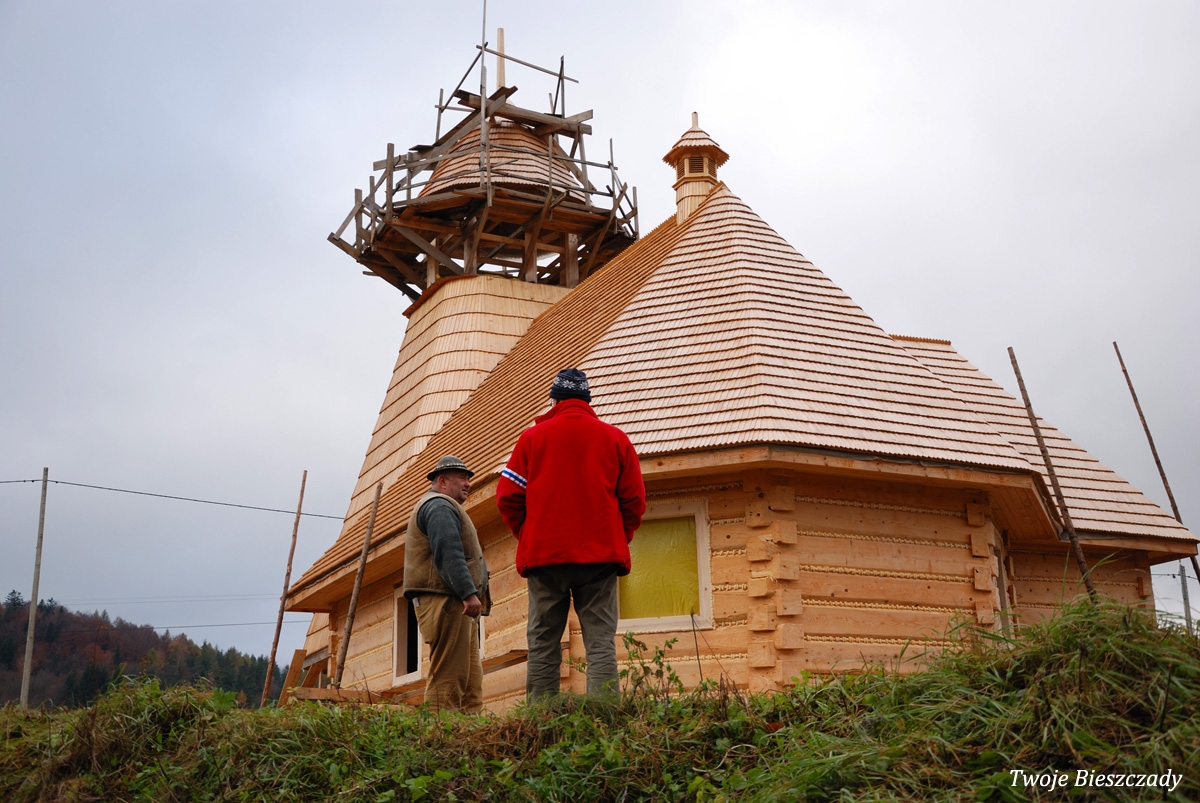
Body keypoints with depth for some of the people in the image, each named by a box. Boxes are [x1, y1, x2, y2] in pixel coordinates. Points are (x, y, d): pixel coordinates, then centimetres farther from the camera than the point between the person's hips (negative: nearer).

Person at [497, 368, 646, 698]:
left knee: (543, 644, 4)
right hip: (601, 556, 0)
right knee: (601, 642, -2)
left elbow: (508, 497, 3)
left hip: (543, 555, 0)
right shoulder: (615, 438, 9)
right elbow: (634, 500, 6)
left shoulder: (532, 437, 7)